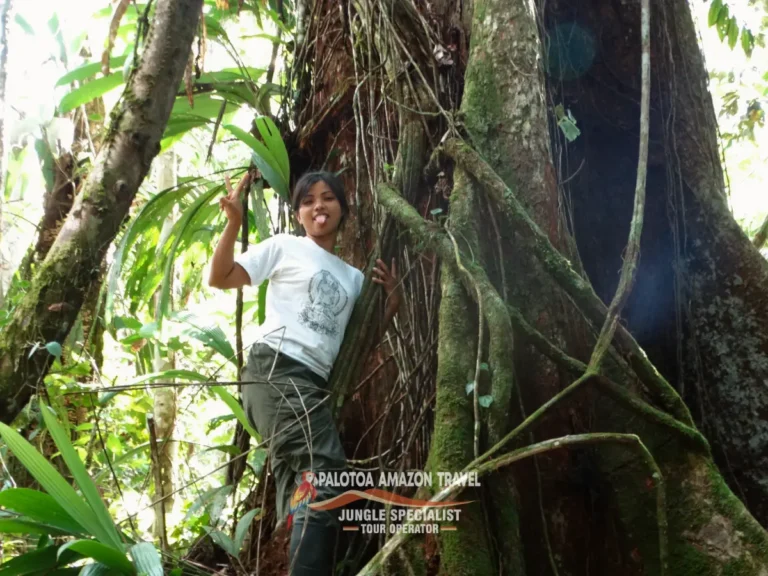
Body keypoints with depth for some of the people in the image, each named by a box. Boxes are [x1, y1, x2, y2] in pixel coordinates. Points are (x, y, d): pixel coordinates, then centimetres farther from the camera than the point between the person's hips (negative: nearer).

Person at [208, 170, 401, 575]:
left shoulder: (353, 277, 26)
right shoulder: (284, 247, 10)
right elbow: (219, 278, 4)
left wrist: (392, 301, 12)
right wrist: (234, 222, -8)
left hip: (314, 384, 7)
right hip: (276, 369, -6)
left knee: (304, 494, 0)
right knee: (324, 474, -24)